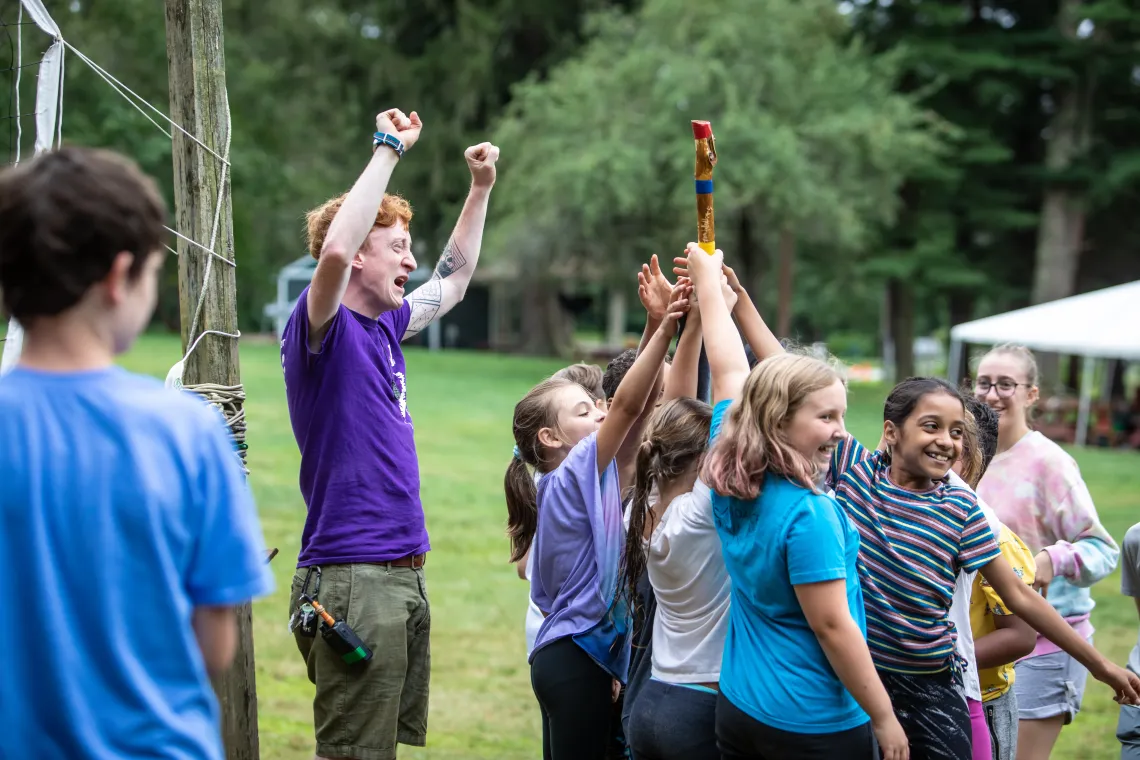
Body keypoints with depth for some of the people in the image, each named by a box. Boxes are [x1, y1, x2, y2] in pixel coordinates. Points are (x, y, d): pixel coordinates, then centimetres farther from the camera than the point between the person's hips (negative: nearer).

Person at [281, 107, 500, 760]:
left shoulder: (384, 327, 15)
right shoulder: (324, 329, -9)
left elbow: (453, 280, 33)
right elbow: (334, 251, -30)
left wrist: (481, 187, 27)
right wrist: (389, 150, -22)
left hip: (405, 576, 9)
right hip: (352, 578, -9)